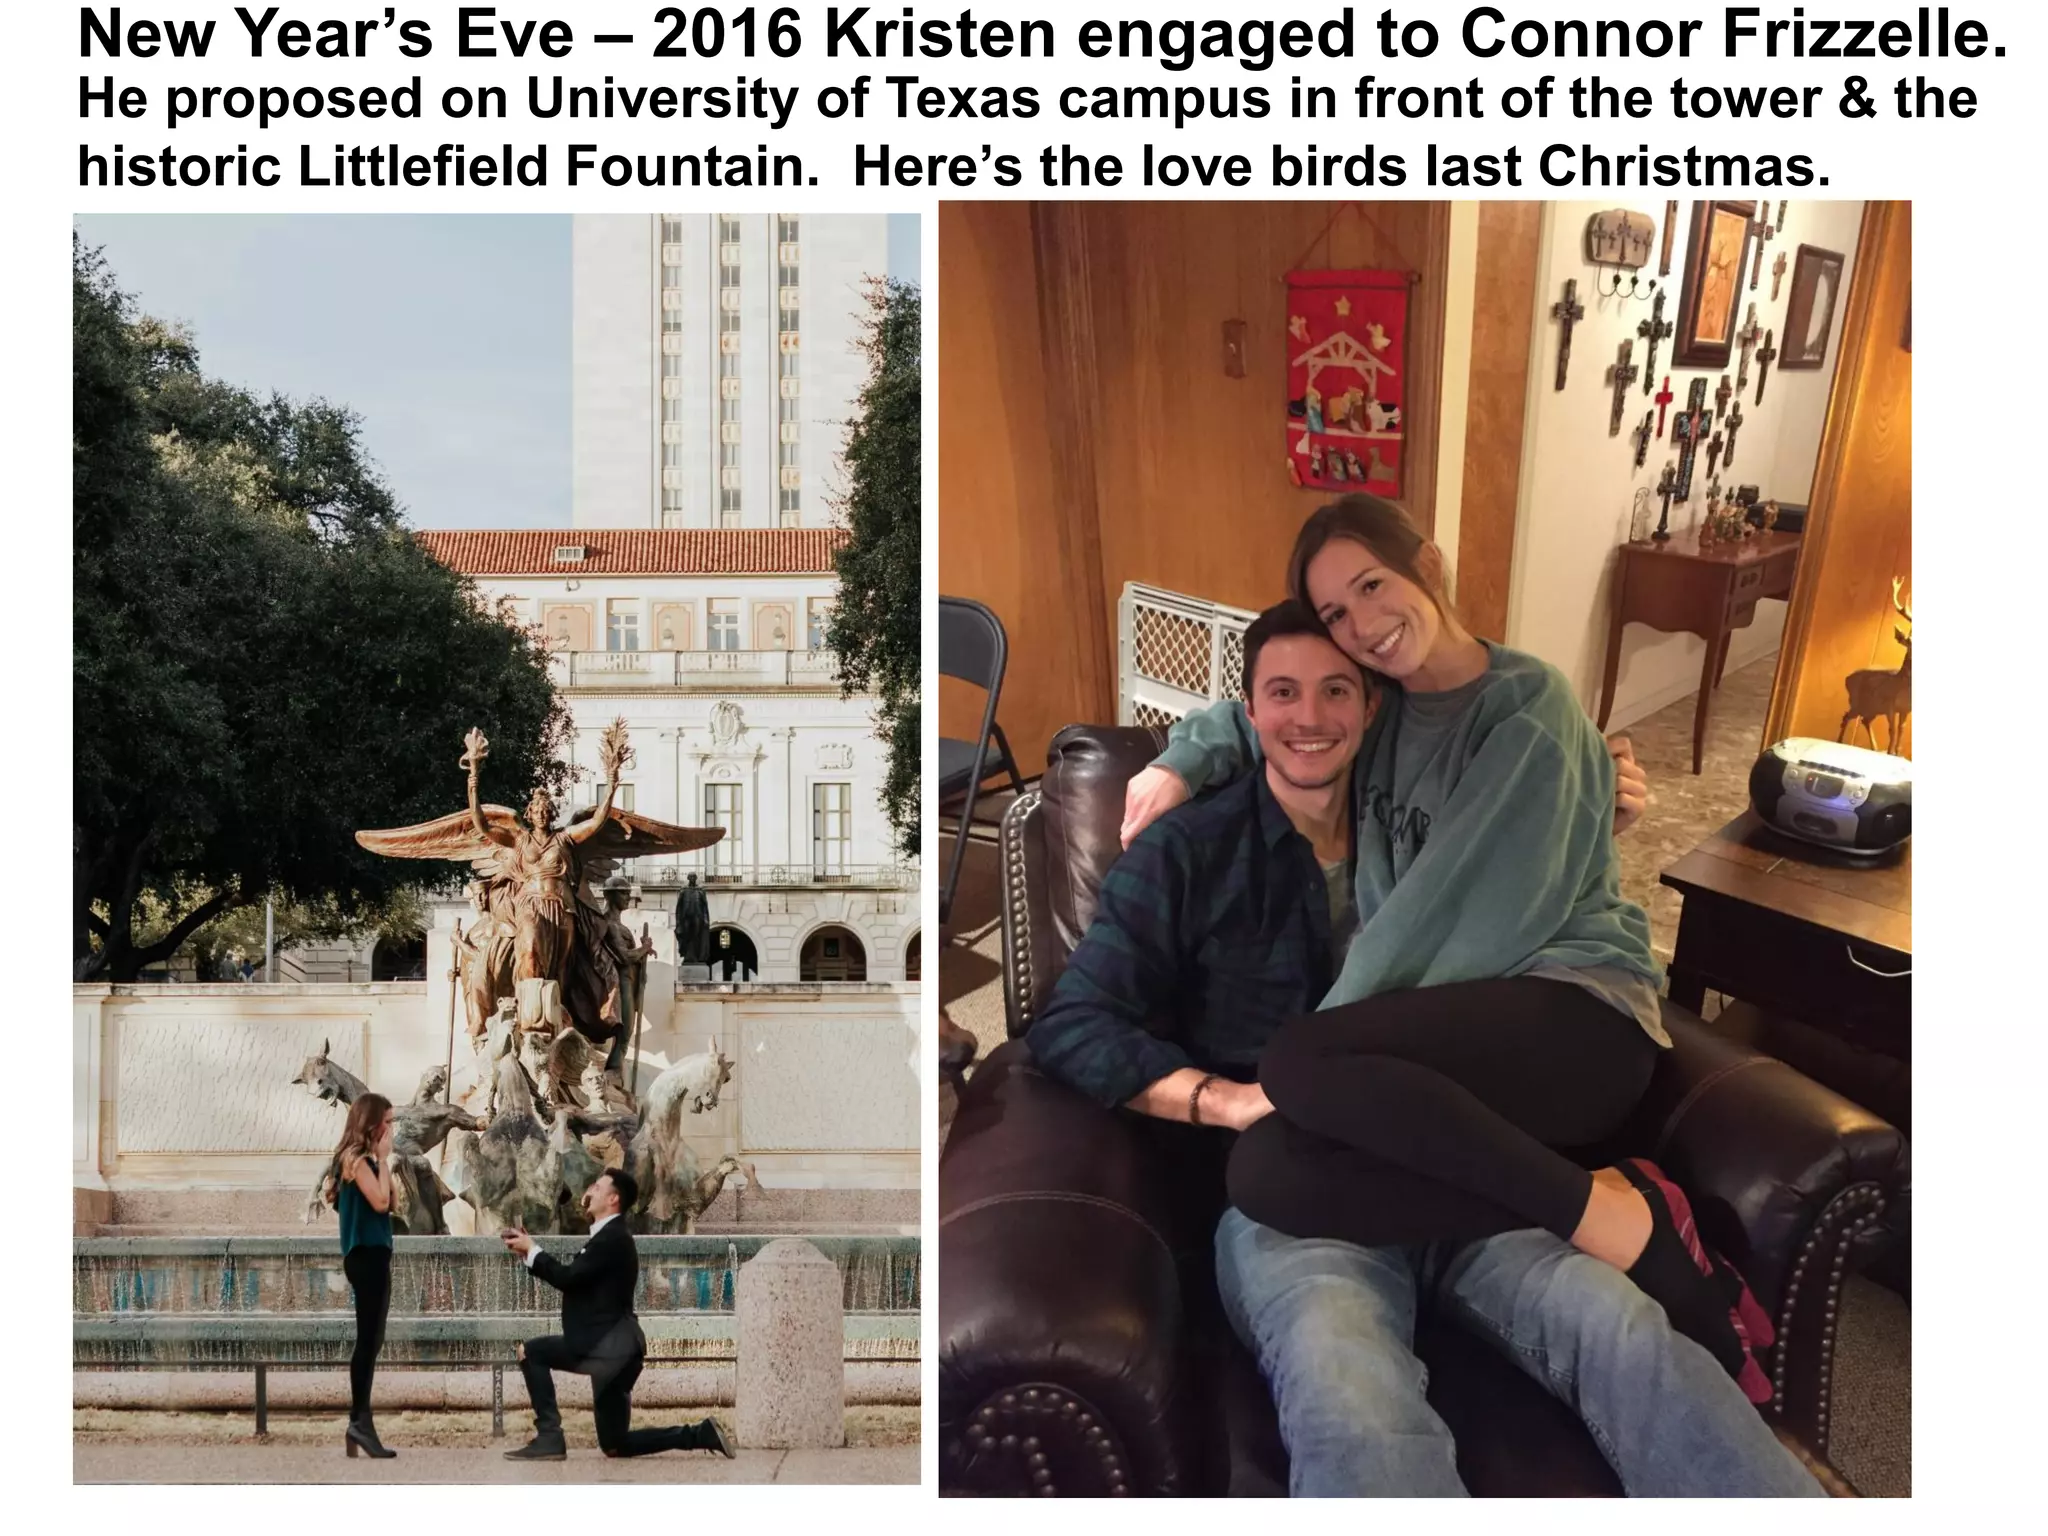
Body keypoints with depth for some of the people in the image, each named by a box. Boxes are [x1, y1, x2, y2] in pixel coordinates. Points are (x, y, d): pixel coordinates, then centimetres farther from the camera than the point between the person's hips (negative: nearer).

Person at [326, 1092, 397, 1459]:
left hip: (372, 1254, 10)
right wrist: (384, 1159, -15)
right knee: (369, 1339, -10)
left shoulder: (363, 1159, 16)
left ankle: (359, 1418, 18)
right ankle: (360, 1420, -10)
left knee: (370, 1339, 13)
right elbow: (381, 1202, -21)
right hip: (366, 1254, -10)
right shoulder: (357, 1159, -11)